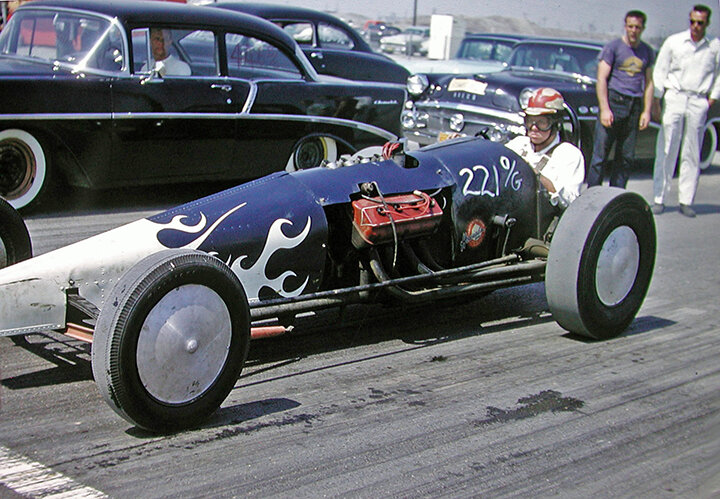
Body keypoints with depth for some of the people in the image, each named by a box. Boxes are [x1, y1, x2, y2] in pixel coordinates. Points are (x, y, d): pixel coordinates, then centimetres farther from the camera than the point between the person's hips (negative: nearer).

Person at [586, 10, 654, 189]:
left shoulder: (647, 52, 15)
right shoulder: (613, 47, 1)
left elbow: (648, 83, 18)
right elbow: (601, 79, -4)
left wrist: (646, 111, 7)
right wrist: (604, 109, -13)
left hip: (635, 106, 5)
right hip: (613, 100, -4)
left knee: (626, 158, 4)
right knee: (600, 154, -8)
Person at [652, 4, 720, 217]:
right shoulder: (673, 42, 4)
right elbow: (659, 72, 5)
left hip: (698, 102, 1)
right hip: (674, 98, -1)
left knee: (692, 154, 3)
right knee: (666, 151, -2)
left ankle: (686, 201, 8)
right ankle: (659, 199, 3)